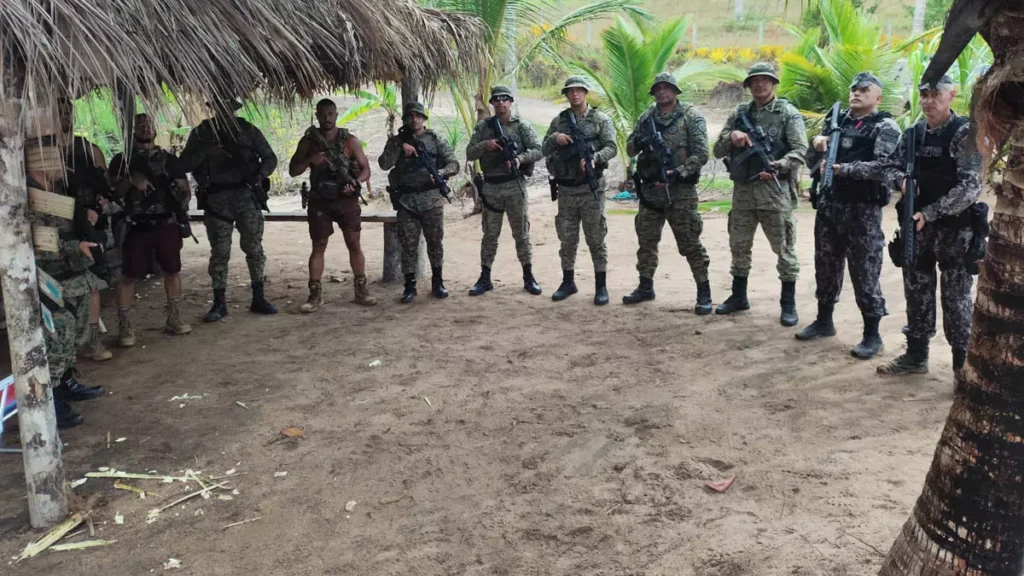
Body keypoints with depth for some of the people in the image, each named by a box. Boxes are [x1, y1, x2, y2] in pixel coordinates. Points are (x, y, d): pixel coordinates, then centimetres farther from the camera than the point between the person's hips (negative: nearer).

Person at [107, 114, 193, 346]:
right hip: (136, 226, -2)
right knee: (130, 275, -4)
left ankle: (173, 318, 22)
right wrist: (130, 181, -17)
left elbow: (185, 189, 9)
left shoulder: (169, 159, 12)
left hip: (166, 223, 2)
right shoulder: (121, 160, 7)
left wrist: (182, 198, -13)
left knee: (173, 270, 8)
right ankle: (125, 327, 1)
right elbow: (113, 192, 0)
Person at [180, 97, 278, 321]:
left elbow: (270, 157, 8)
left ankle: (258, 299, 10)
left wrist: (261, 174, -12)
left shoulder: (248, 130, 6)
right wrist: (206, 152, -16)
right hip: (216, 199, 0)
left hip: (246, 195, 0)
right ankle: (219, 303, 9)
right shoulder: (201, 133, 6)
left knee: (254, 247, 1)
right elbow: (184, 164, -1)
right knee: (219, 252, 2)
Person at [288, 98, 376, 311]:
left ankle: (361, 289, 11)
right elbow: (293, 171, 3)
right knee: (318, 247, 2)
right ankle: (315, 294, 5)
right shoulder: (308, 141, 4)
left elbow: (365, 169, 2)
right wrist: (310, 160, -16)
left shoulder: (350, 140, 2)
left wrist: (355, 183, -19)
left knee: (354, 245, 2)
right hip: (320, 200, 0)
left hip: (346, 199, 0)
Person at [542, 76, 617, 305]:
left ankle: (601, 285, 7)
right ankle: (568, 282, 22)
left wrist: (594, 158, -26)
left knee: (596, 238, 0)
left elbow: (612, 147, -8)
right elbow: (544, 149, 11)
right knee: (567, 239, 10)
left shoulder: (600, 119, 0)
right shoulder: (558, 121, 10)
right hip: (566, 189, 4)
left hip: (591, 188, -3)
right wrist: (555, 138, -10)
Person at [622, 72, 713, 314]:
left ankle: (704, 293, 4)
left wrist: (678, 173, -22)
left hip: (680, 190, -5)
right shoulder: (647, 117, 10)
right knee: (646, 240, 12)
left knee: (690, 243, -4)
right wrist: (638, 142, -10)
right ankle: (646, 287, 26)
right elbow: (629, 148, 13)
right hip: (649, 188, 5)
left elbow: (701, 154, -11)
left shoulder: (691, 116, -5)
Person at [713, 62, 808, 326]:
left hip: (775, 188, -5)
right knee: (739, 246, 13)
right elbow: (718, 151, 12)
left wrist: (778, 166, -25)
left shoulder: (788, 113, 0)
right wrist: (731, 137, -8)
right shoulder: (739, 114, 13)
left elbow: (800, 150, -8)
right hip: (742, 189, 5)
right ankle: (738, 297, 27)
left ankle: (789, 304, 7)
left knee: (784, 248, -1)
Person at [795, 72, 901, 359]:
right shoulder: (837, 121, 12)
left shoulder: (885, 127, -5)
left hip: (862, 209, -6)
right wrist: (817, 146, -8)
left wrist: (842, 169, -28)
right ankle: (824, 320, 28)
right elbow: (812, 163, 14)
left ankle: (872, 334, 7)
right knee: (826, 266, 14)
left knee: (865, 272, -2)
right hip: (829, 204, 6)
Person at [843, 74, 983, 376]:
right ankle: (916, 355, 25)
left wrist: (930, 213, -23)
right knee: (917, 293, 12)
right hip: (917, 226, 5)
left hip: (954, 229, -5)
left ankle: (963, 366, 10)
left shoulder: (965, 133, -11)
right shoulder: (913, 134, 7)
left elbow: (970, 187, -18)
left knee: (955, 298, 0)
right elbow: (890, 167, 10)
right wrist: (900, 179, -14)